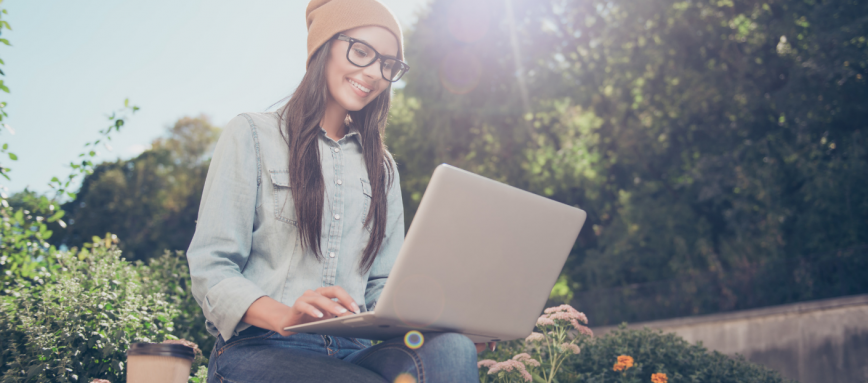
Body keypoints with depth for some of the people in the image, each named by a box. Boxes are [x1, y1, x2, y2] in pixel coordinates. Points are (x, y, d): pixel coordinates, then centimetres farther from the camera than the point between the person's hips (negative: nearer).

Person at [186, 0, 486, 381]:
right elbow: (210, 269, -2)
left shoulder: (382, 167, 24)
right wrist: (284, 315, -23)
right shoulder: (252, 135, 8)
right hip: (258, 350, -5)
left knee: (452, 350, -31)